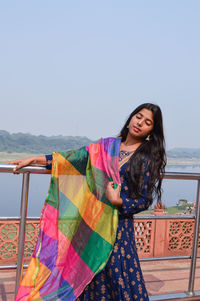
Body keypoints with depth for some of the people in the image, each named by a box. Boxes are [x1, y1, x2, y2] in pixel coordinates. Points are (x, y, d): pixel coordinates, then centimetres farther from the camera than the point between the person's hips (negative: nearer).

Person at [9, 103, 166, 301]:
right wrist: (33, 160, 3)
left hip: (119, 225, -4)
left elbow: (145, 201, -2)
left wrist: (117, 201, -18)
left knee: (118, 277, 0)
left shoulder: (148, 158, -4)